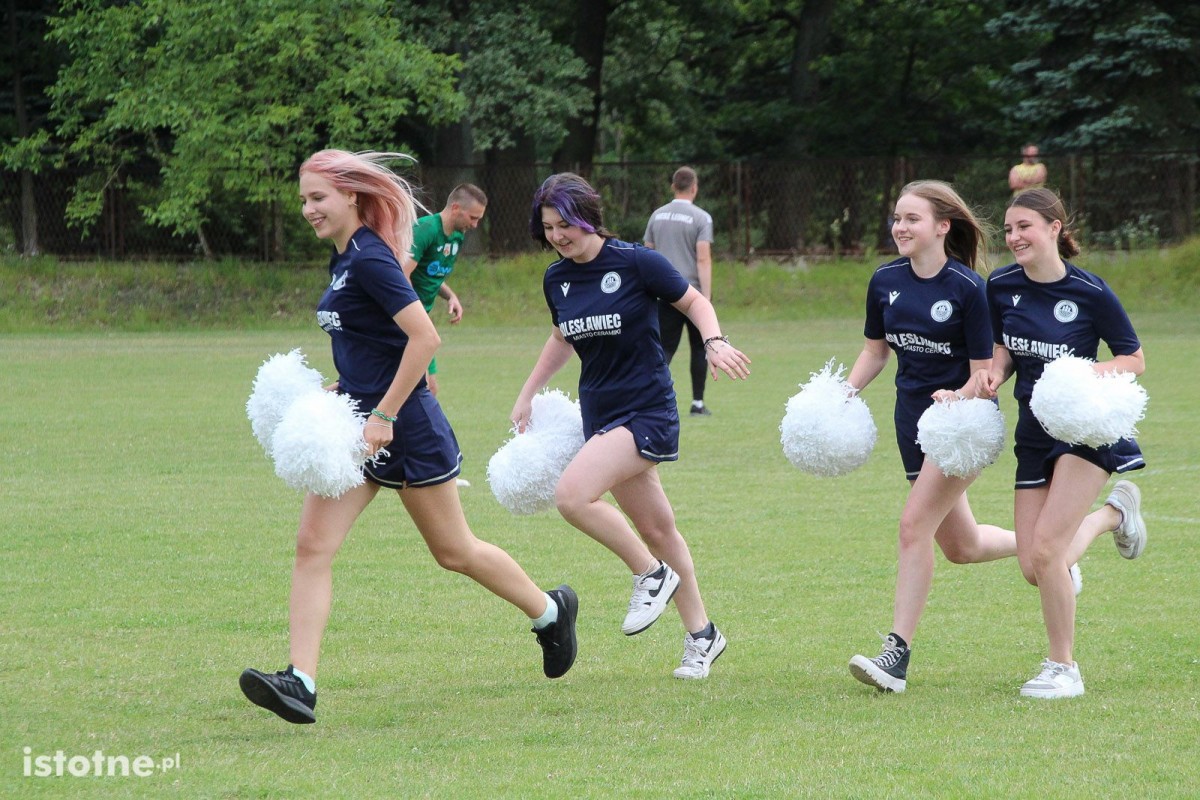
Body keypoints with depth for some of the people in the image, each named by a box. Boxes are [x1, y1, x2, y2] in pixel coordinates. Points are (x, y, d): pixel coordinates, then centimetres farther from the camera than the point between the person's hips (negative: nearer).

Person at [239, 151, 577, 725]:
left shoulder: (370, 260, -18)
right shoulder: (342, 259, 10)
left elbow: (424, 337, -25)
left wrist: (384, 415, -23)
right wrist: (340, 389, 11)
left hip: (405, 426, -9)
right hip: (357, 423, 9)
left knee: (453, 551, 8)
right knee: (313, 544, -6)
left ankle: (551, 611, 31)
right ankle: (301, 683, -12)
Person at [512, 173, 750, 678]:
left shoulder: (634, 262, -12)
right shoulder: (556, 280, 6)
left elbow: (694, 301, 0)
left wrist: (714, 341, -18)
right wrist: (527, 395, 21)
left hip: (647, 410, -6)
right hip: (600, 413, 6)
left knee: (572, 494, -24)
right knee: (655, 528, 10)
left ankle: (652, 575, -5)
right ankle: (701, 635, 21)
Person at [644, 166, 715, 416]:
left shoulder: (657, 216, 9)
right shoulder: (701, 218, -6)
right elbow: (703, 260, -13)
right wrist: (706, 298, -14)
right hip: (693, 293, -3)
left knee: (666, 349, 3)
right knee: (699, 348, 11)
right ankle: (698, 403, 13)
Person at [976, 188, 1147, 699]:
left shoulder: (1090, 292, -15)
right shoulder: (1001, 287, -1)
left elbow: (1134, 359, -6)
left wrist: (1089, 372, -24)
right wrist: (994, 371, -7)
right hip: (1034, 430, 6)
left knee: (1046, 551, -18)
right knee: (1034, 569, 2)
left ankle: (1064, 669, 1)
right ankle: (1115, 512, 32)